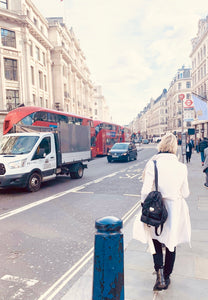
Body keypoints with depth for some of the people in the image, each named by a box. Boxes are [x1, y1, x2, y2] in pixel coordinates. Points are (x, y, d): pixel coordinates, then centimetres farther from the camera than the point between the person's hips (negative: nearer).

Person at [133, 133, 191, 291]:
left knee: (155, 241, 20)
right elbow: (185, 193, 1)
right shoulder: (182, 167, -8)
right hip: (176, 209, 2)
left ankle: (159, 271, 4)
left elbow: (146, 191, -15)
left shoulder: (153, 163, -15)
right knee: (171, 243, 20)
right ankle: (167, 276, 35)